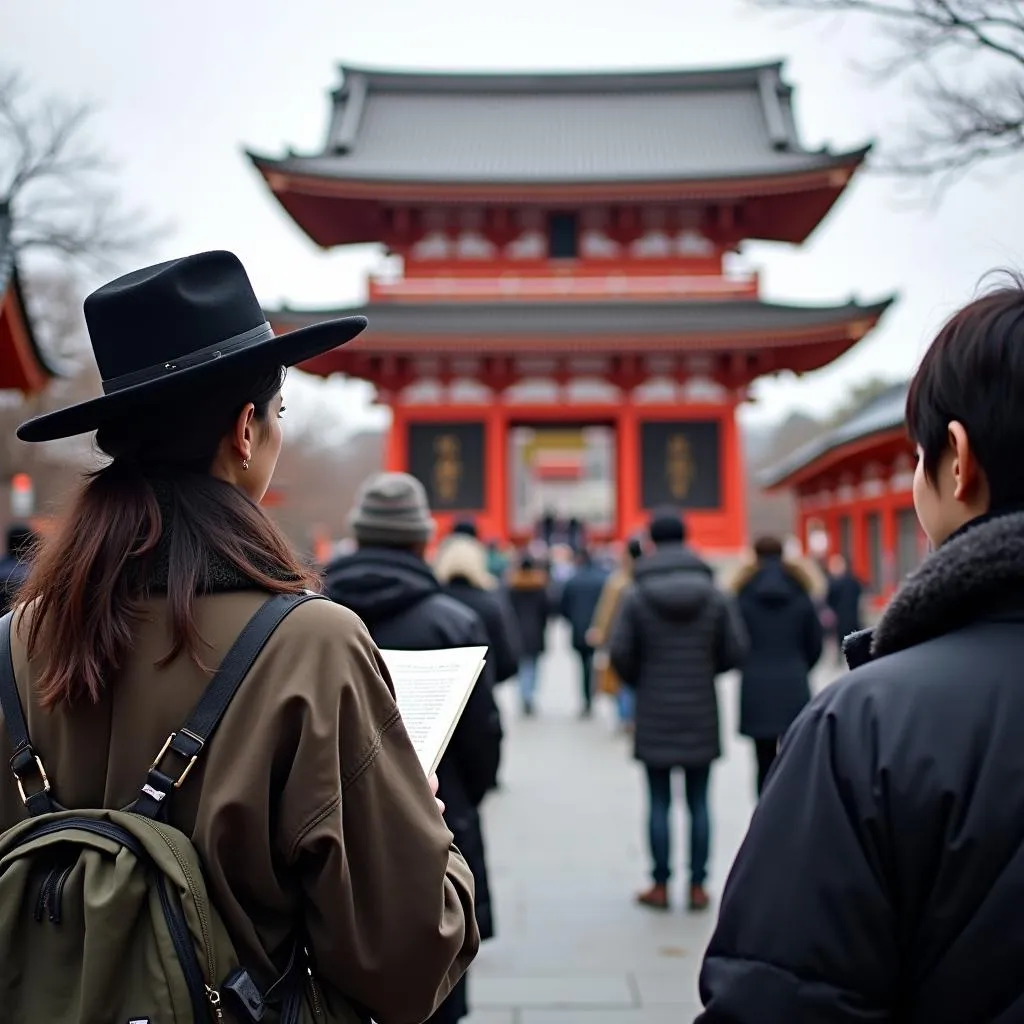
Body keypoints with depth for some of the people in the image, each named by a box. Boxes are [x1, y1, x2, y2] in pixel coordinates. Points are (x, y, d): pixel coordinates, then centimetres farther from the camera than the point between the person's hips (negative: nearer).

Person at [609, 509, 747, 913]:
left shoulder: (636, 595, -8)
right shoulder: (714, 594, -2)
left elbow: (620, 653, -11)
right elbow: (736, 650, -3)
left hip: (655, 715, -1)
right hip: (701, 714, 2)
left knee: (659, 802, 6)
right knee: (698, 802, 9)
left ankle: (661, 886, 12)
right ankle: (697, 886, 13)